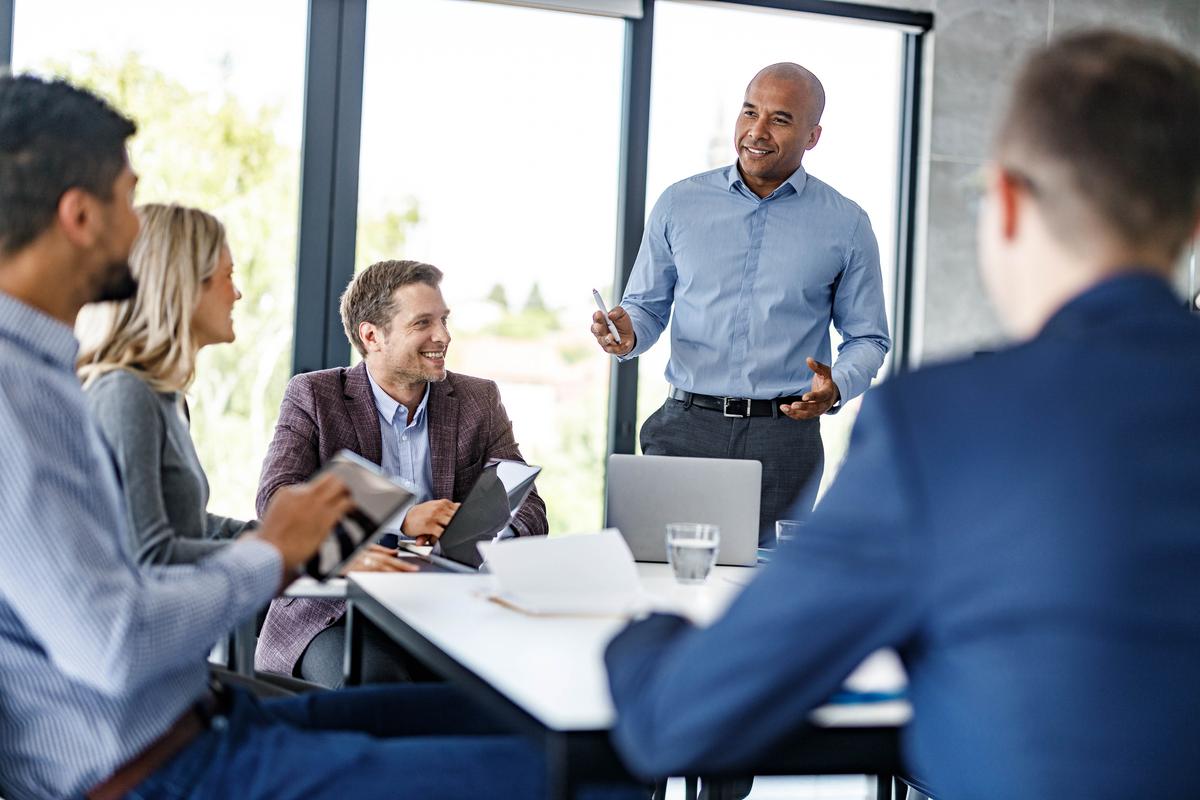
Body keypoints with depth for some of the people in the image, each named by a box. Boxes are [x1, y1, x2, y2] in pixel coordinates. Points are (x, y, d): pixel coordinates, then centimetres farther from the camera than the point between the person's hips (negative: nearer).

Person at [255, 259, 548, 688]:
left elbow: (529, 511, 6)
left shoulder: (479, 400, 11)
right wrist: (399, 521, -19)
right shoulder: (313, 395, 2)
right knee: (370, 680, -34)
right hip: (335, 613, -3)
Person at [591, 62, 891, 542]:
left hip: (785, 435, 0)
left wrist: (836, 387, -11)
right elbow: (648, 305, 14)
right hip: (685, 429, 1)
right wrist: (628, 332, -8)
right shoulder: (680, 204, 7)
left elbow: (867, 339, 9)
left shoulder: (846, 225, 4)